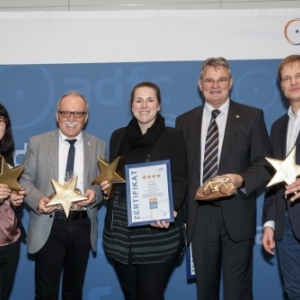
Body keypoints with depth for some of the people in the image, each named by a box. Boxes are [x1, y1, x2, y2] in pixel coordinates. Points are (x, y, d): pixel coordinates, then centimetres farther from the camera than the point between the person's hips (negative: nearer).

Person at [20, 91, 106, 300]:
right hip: (49, 226, -2)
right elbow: (25, 180, 1)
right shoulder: (38, 143, 2)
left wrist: (96, 192, -17)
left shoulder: (98, 146, 6)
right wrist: (38, 198, -19)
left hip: (83, 226, 2)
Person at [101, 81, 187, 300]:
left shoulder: (173, 137, 1)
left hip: (158, 232, -4)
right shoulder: (118, 136, 12)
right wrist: (106, 184, -5)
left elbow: (179, 180, -6)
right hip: (121, 230, 4)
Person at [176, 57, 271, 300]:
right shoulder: (185, 121, 10)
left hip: (237, 216, -2)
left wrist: (242, 179, -19)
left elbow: (265, 163, 0)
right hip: (199, 217, 3)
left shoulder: (251, 116, 2)